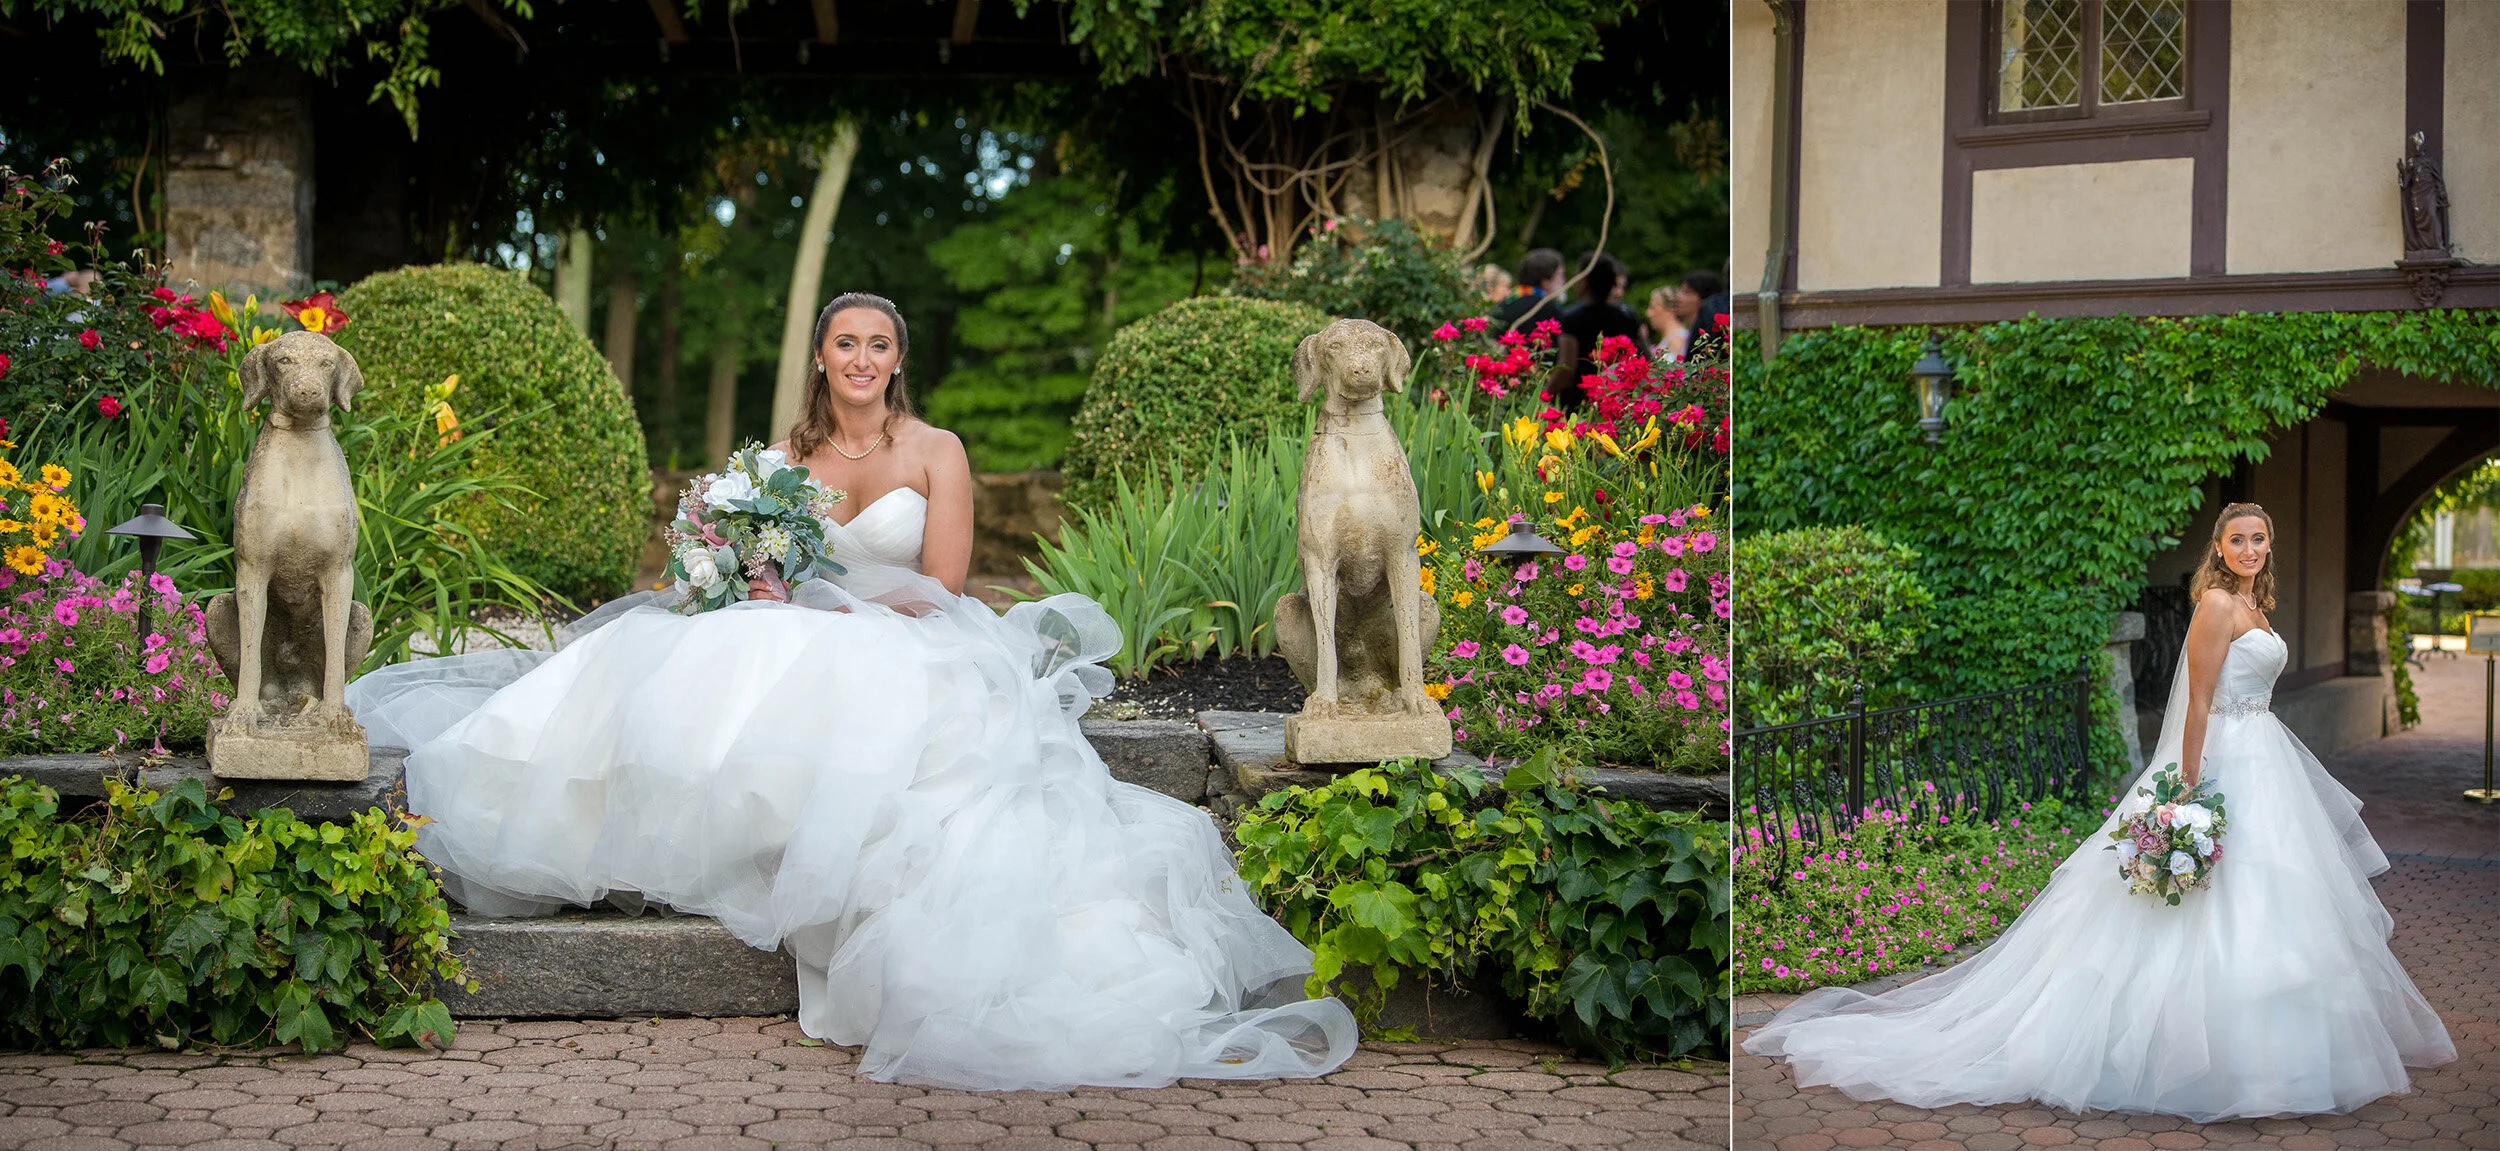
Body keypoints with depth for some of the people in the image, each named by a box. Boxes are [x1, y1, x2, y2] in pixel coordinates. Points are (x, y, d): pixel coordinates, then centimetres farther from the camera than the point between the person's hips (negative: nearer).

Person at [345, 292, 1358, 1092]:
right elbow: (759, 573, 13)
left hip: (907, 658, -3)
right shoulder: (786, 457, 15)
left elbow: (940, 586, -2)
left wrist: (833, 609, -14)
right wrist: (759, 587, -11)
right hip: (798, 658, 3)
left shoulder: (936, 452, 5)